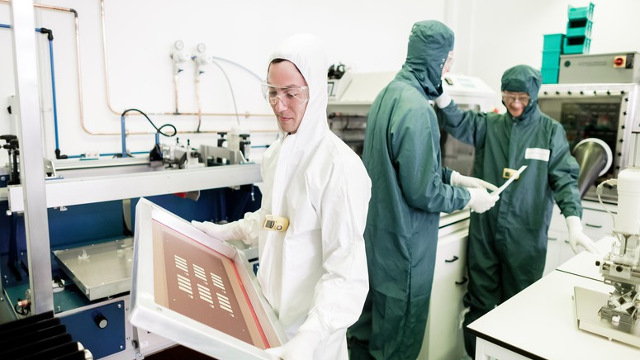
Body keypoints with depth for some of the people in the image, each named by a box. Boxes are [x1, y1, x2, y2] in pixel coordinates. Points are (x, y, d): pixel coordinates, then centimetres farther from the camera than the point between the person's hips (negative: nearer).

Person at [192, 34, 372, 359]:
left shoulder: (340, 166, -24)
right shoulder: (275, 153, 2)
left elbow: (347, 274, -26)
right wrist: (224, 231, 10)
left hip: (310, 322, -7)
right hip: (269, 306, 7)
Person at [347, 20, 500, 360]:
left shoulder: (389, 93, 6)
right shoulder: (415, 108, -24)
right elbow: (423, 192, -22)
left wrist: (456, 177, 12)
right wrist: (468, 198, -5)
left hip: (376, 234, 9)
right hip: (401, 244, -9)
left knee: (367, 325, 24)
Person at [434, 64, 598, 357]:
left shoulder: (550, 130, 3)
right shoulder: (488, 124, 6)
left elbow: (564, 178, -2)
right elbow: (456, 123, -9)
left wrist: (574, 222, -15)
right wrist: (441, 93, -27)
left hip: (526, 234, -1)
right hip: (484, 230, 1)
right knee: (480, 303, 11)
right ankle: (475, 352, 26)